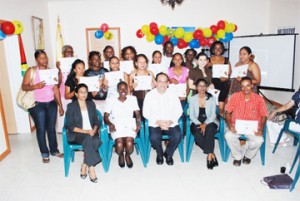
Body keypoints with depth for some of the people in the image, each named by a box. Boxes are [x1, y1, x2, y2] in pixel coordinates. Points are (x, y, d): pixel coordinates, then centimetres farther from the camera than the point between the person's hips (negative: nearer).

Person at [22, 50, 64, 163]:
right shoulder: (31, 71, -4)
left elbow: (56, 90, 5)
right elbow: (24, 86, -9)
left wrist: (60, 106, 4)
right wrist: (35, 86, -28)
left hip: (51, 104, 3)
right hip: (37, 105, -3)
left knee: (51, 128, 10)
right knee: (41, 129, 3)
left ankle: (54, 150, 27)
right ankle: (45, 153, 18)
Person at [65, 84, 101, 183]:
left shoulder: (91, 104, 16)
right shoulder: (71, 106, 3)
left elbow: (96, 120, 13)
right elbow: (70, 126, -5)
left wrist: (94, 130, -9)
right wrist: (85, 131, -17)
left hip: (91, 133, 3)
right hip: (77, 134, -3)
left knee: (97, 141, -33)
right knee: (88, 139, -37)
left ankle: (84, 166, -21)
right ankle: (91, 169, -32)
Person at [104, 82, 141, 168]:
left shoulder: (132, 99, 12)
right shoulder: (112, 101, 8)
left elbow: (137, 113, 8)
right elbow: (106, 116, 5)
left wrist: (138, 123, -11)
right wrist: (110, 124, -16)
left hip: (129, 125, 1)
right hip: (116, 126, 0)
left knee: (129, 143, -29)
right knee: (119, 144, -29)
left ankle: (127, 155, 8)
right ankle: (120, 155, 9)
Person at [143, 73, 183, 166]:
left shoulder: (172, 94, 3)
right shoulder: (150, 95, 0)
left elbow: (179, 111, 3)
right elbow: (146, 113, -2)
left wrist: (170, 121, -14)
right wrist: (158, 121, -15)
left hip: (171, 123, 1)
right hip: (155, 123, -1)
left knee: (178, 135, -26)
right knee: (154, 137, -29)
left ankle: (168, 154, 5)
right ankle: (159, 154, 6)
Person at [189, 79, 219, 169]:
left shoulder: (211, 98, 8)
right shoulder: (192, 99, 9)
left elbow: (213, 115, 0)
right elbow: (192, 116, 2)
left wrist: (205, 124, -18)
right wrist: (200, 124, -15)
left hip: (210, 122, 0)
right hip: (196, 123, 0)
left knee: (209, 129, -35)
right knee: (198, 134, -32)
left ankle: (209, 155, -32)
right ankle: (211, 153, -21)